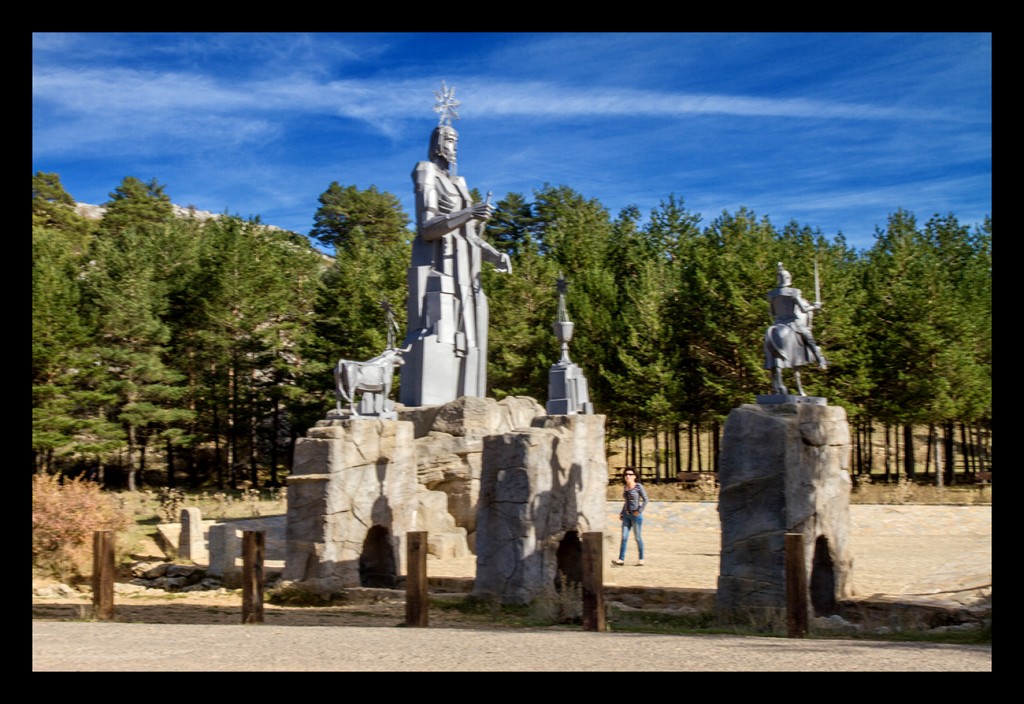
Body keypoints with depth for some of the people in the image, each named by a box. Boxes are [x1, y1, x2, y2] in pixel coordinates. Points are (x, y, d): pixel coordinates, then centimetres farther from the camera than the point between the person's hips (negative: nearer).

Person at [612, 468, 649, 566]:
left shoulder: (638, 486, -8)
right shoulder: (625, 488, 11)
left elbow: (645, 500, -10)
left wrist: (639, 511, -18)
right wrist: (621, 513, 12)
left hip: (636, 515, -6)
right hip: (626, 515, 6)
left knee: (637, 538, 2)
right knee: (624, 537, -3)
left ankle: (641, 559, 15)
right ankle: (621, 560, -8)